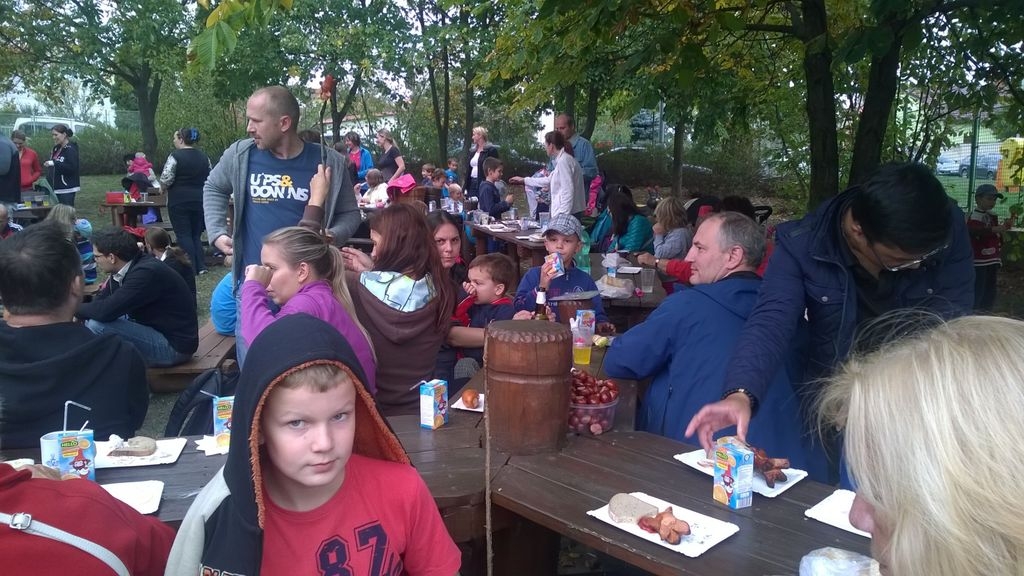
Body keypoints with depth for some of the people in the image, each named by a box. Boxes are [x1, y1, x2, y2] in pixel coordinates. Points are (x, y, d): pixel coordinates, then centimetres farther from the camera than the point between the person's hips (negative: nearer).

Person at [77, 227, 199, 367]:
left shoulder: (146, 273, -24)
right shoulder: (130, 268, 3)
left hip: (174, 347, -10)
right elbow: (100, 300, 10)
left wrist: (74, 307, -9)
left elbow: (106, 311, -26)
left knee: (97, 326, -18)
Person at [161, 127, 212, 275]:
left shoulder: (175, 156, -11)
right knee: (196, 235, 14)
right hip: (200, 201, 5)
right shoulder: (204, 157, 8)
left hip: (179, 201, -5)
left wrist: (164, 188, 5)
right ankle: (201, 266, 6)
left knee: (184, 235, 1)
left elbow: (165, 180, -15)